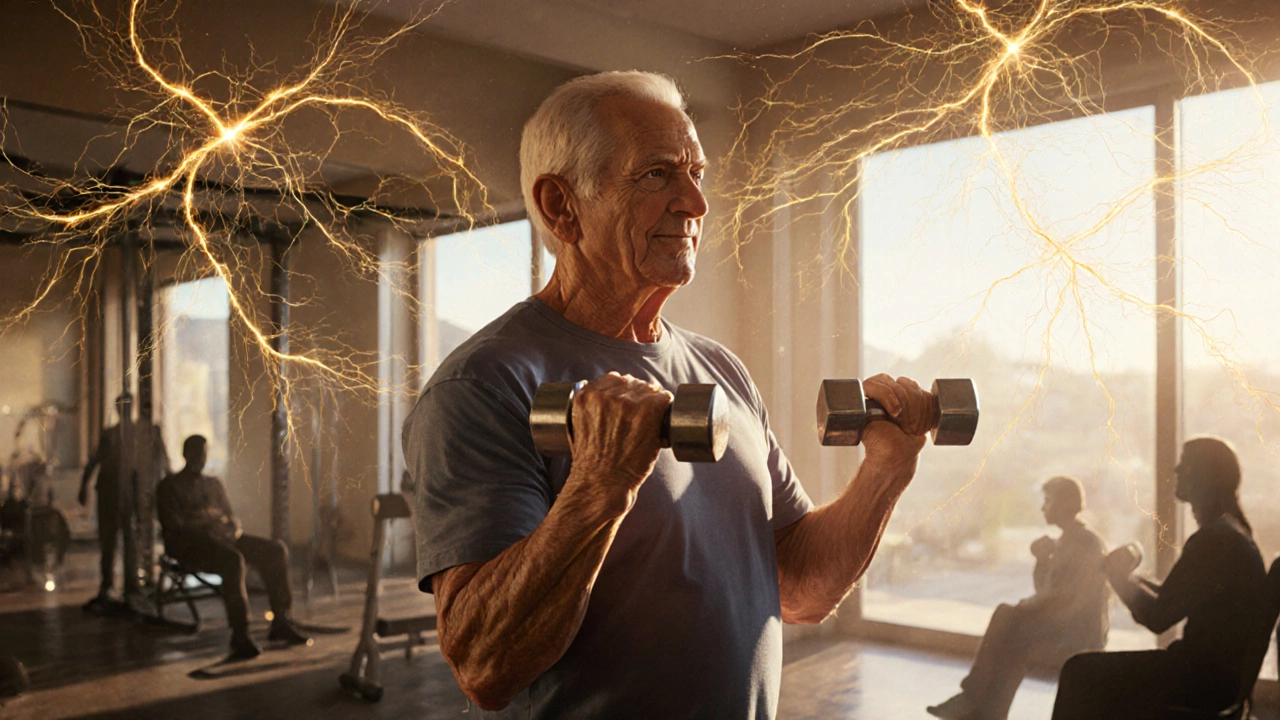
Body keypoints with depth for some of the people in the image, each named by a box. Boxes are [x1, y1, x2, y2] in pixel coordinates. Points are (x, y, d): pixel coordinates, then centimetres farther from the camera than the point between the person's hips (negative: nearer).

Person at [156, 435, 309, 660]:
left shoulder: (214, 484, 28)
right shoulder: (168, 486, 10)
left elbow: (231, 517, 24)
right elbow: (172, 524, -4)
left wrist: (234, 529, 0)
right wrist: (207, 523, -12)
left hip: (224, 538, 7)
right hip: (188, 543, -6)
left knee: (276, 549, -17)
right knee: (232, 559, -39)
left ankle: (280, 622, -18)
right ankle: (239, 635, -39)